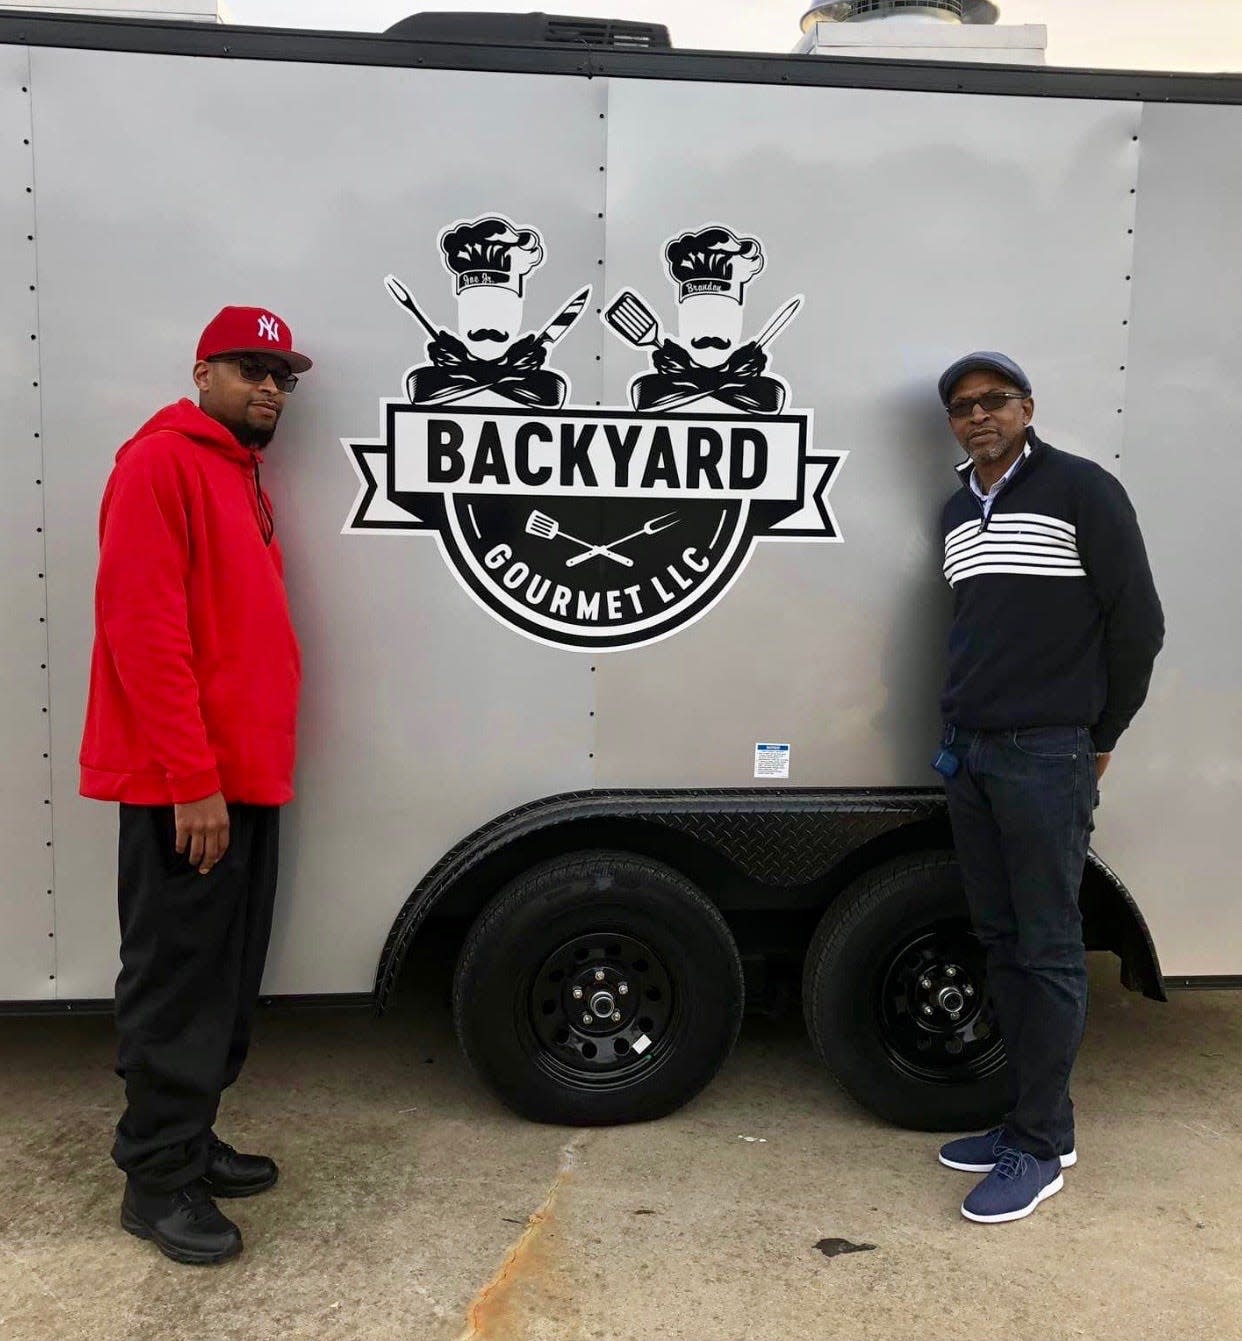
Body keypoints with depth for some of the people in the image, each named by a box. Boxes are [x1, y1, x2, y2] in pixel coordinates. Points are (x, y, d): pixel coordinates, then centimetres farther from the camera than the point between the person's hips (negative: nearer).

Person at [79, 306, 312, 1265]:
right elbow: (142, 629, -18)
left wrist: (250, 768, 13)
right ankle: (159, 1181, 14)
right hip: (184, 788, -9)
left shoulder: (243, 476, 19)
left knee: (227, 978, 15)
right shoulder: (161, 462, -9)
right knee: (179, 980, 0)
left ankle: (185, 1139, 29)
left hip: (245, 780, 9)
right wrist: (192, 779, -20)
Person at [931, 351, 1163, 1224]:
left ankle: (1043, 1145, 10)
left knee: (1049, 951, 0)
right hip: (969, 756, 7)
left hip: (1046, 759, -7)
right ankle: (1030, 1115, 24)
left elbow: (1137, 622, -6)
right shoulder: (958, 511, 15)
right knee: (1001, 942, 12)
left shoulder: (1082, 491, -5)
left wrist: (1100, 737, -1)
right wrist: (964, 725, 13)